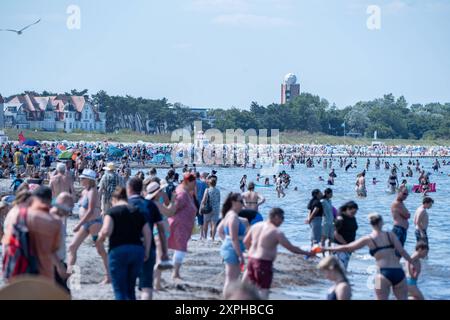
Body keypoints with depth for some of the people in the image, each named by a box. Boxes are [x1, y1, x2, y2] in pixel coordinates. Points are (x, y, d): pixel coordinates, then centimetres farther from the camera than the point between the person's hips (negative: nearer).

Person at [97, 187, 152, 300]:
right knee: (130, 288, 19)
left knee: (120, 290, 1)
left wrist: (100, 238, 6)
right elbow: (148, 233, 7)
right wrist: (146, 252, 12)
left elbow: (106, 231, -14)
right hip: (137, 250, 5)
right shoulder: (137, 211, 15)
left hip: (118, 250, -5)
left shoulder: (112, 211, 1)